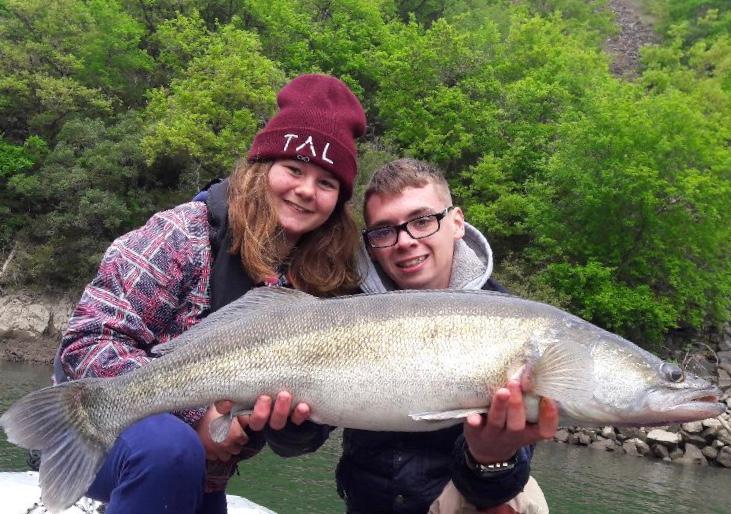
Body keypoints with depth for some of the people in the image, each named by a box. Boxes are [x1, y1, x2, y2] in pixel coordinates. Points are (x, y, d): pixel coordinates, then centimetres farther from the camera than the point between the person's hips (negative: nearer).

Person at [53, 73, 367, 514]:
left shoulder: (324, 286, -6)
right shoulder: (189, 234, -19)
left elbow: (303, 436, -3)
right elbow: (90, 342, -23)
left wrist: (294, 418, -27)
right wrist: (194, 414, -28)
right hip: (104, 432, -5)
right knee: (169, 446, -34)